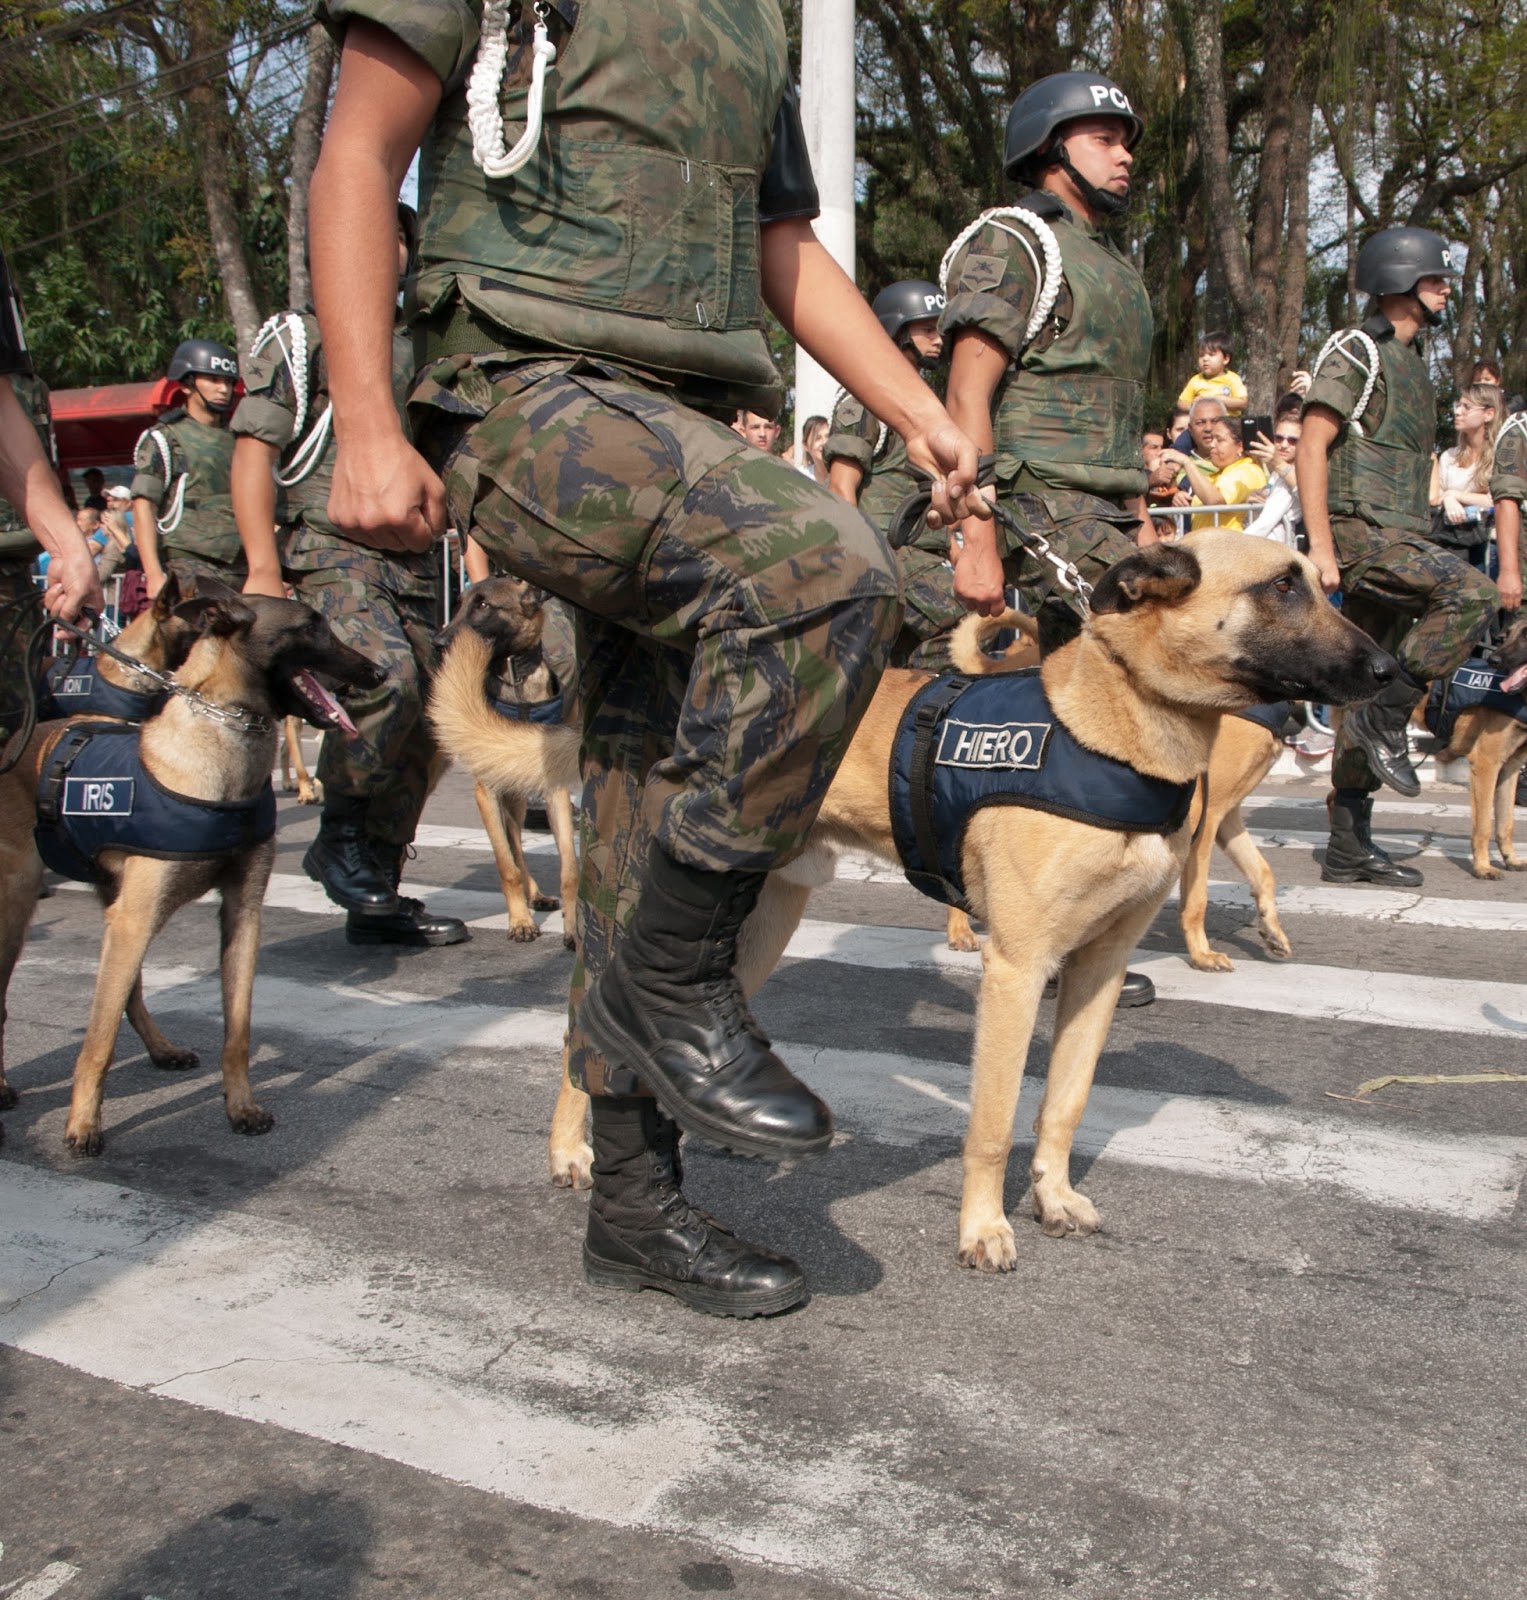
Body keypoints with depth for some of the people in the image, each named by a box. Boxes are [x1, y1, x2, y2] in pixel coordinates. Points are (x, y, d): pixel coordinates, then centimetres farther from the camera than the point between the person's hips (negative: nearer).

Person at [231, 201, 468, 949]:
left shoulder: (419, 350, 23)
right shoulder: (300, 335, 6)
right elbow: (254, 451, -2)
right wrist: (263, 568, -14)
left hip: (415, 560, 6)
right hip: (331, 550, -6)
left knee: (416, 734, 2)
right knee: (384, 677, -30)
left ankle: (377, 901, 13)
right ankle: (338, 835, -8)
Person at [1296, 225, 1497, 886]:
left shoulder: (1410, 361, 23)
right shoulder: (1355, 351, -4)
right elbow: (1310, 448, -14)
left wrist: (1420, 545, 19)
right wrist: (1321, 548, -22)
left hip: (1399, 536, 9)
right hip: (1360, 530, -9)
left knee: (1371, 694, 6)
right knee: (1471, 592, -27)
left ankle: (1349, 846, 9)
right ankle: (1387, 717, -17)